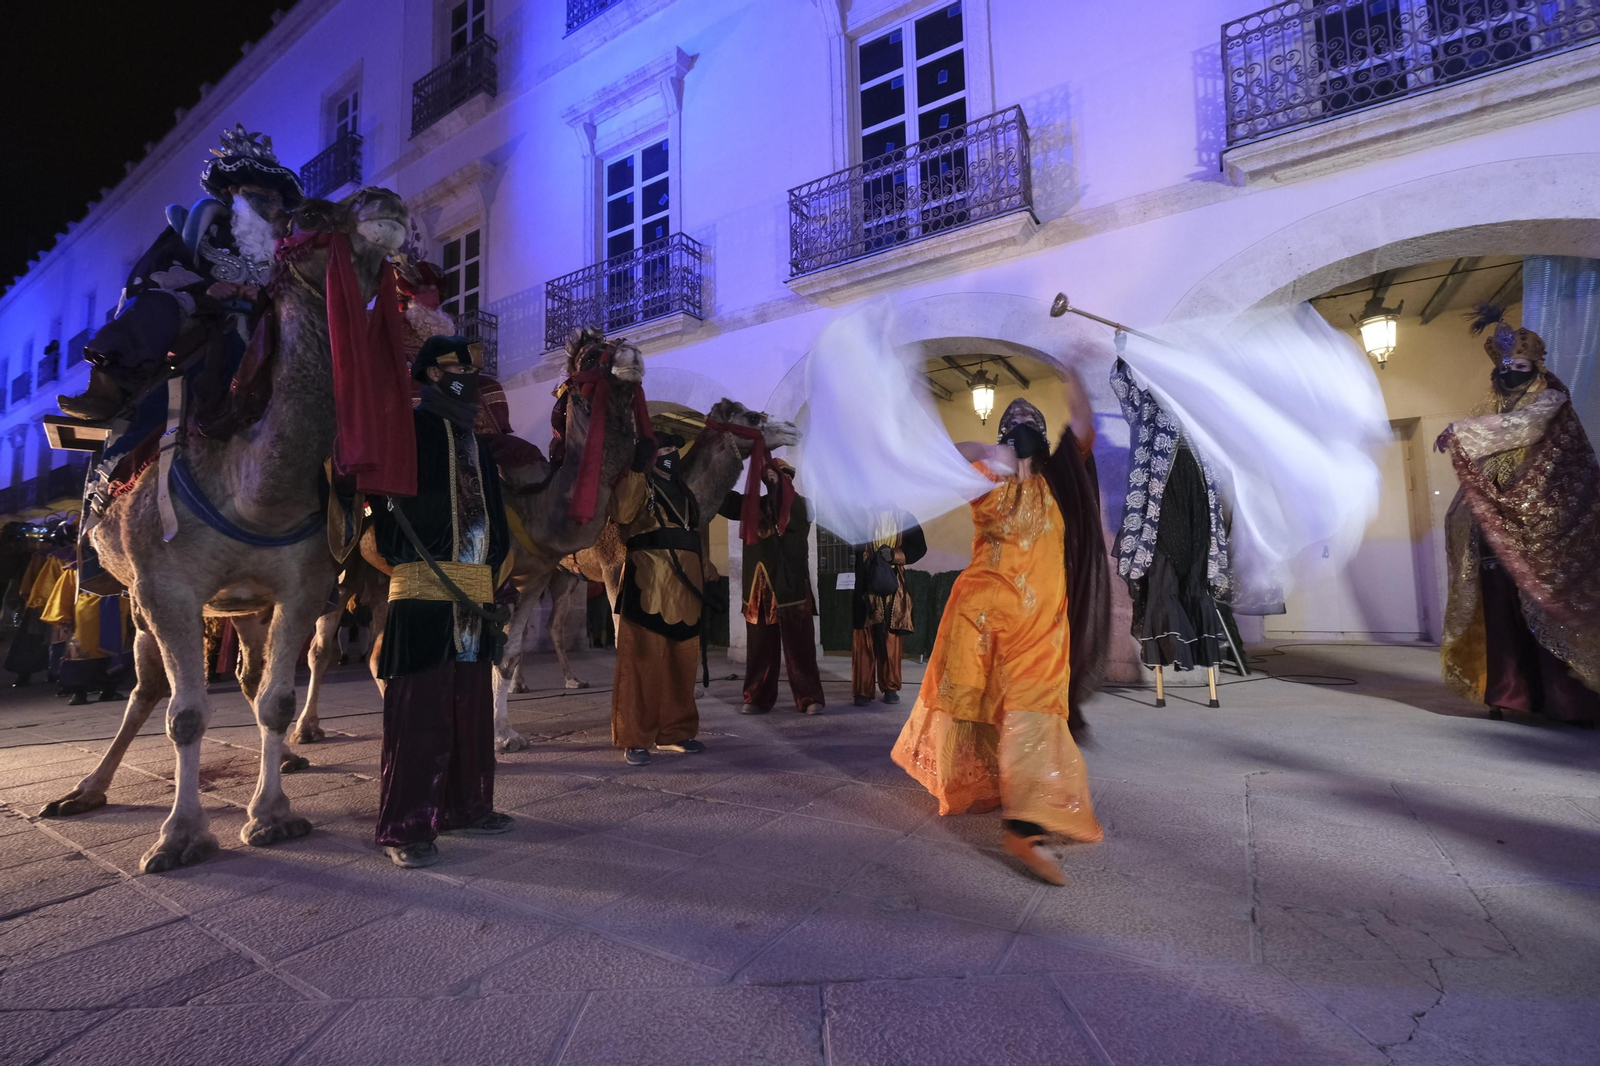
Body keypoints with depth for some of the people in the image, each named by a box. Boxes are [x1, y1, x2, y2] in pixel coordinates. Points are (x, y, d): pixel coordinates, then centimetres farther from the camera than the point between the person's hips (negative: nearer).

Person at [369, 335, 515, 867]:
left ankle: (465, 806, 24)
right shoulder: (410, 428, 1)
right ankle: (405, 827, 6)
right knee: (419, 708, -4)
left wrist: (493, 580, 18)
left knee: (472, 707, 12)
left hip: (474, 589, 7)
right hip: (424, 587, -7)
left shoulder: (475, 442, 21)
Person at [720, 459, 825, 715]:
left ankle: (809, 698, 7)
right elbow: (727, 501, 4)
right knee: (760, 645, 6)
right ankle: (758, 698, 14)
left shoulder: (799, 505, 3)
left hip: (790, 587, -4)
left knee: (798, 645, 0)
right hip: (759, 588, 4)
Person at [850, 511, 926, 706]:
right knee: (864, 639, -3)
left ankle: (890, 687, 15)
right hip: (866, 586, -1)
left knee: (891, 639, 5)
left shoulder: (902, 518, 6)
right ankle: (863, 690, 3)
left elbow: (918, 546, 3)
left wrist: (895, 555, -11)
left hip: (893, 586, 1)